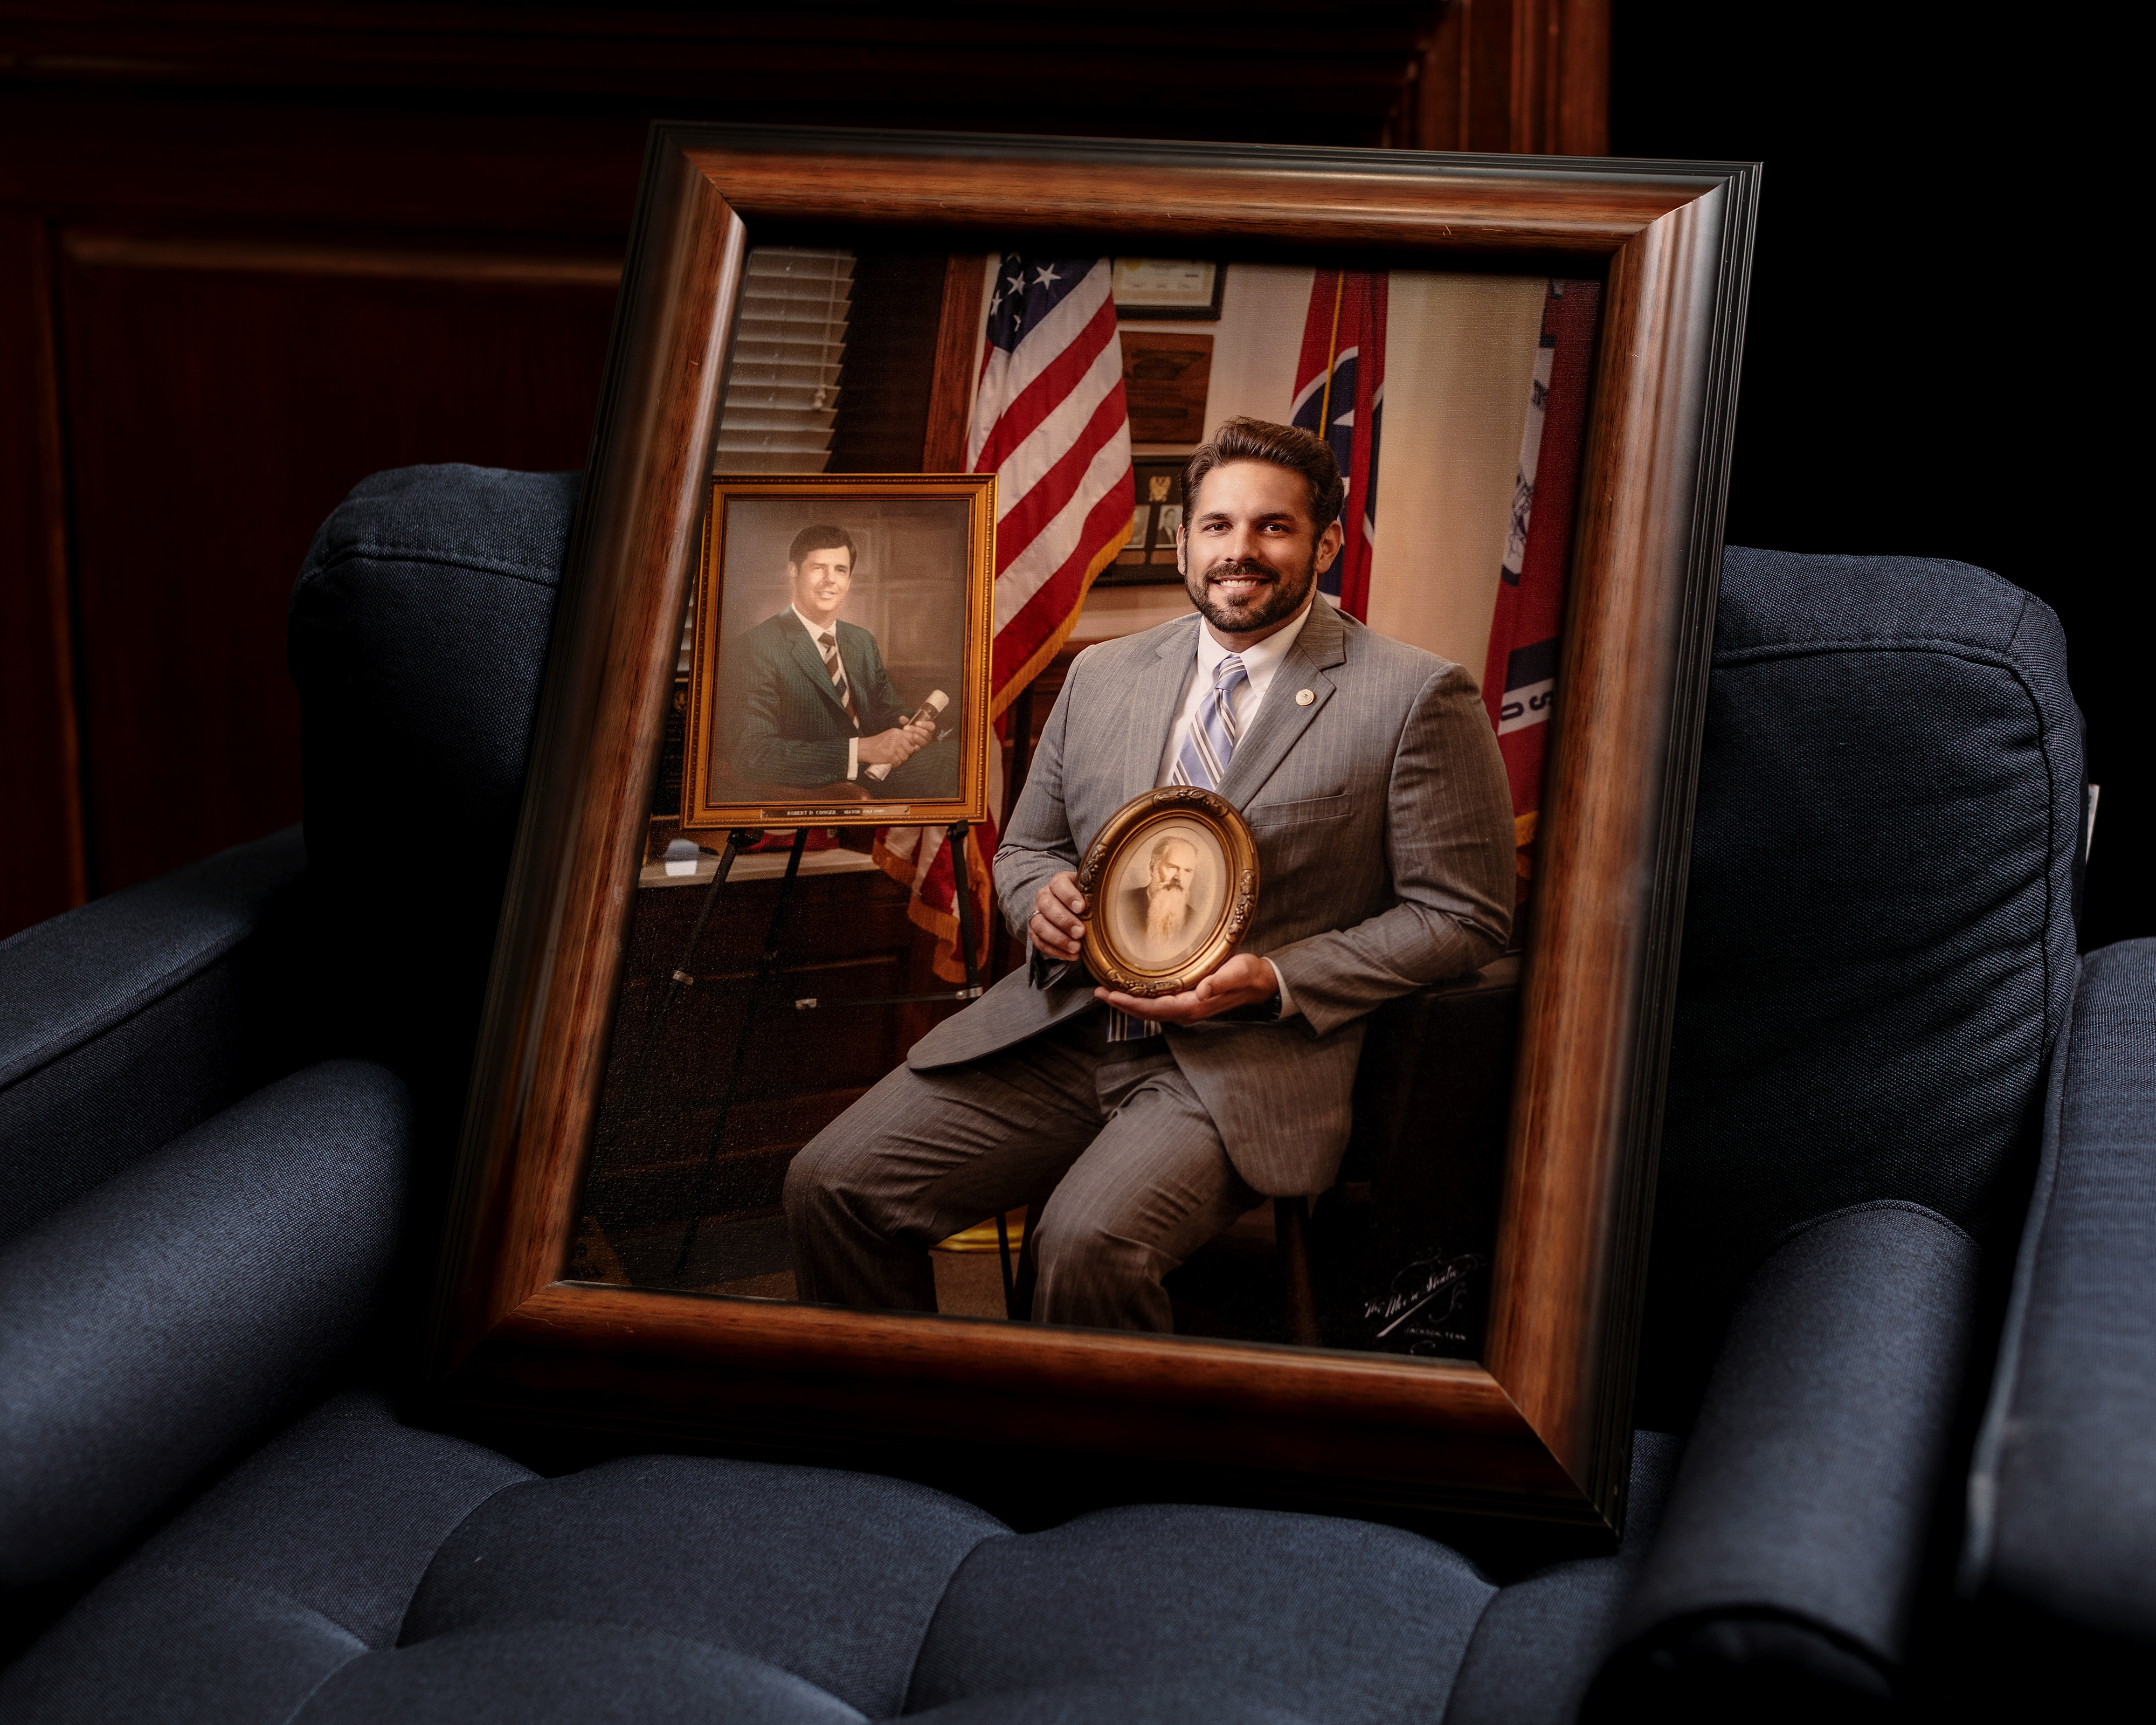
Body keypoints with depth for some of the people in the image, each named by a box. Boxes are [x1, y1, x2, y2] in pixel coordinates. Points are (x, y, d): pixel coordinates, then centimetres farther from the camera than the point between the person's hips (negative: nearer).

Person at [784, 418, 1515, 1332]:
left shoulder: (1418, 698, -2)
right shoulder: (1102, 675, 14)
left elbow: (1462, 916, -2)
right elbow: (1026, 845, 24)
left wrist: (1276, 981, -13)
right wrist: (1044, 898, -2)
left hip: (1248, 1061, -5)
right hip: (1059, 1036, 5)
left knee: (1091, 1240, -32)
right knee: (831, 1182, -11)